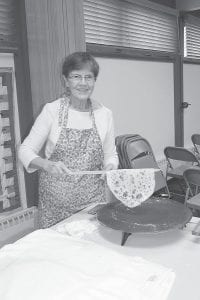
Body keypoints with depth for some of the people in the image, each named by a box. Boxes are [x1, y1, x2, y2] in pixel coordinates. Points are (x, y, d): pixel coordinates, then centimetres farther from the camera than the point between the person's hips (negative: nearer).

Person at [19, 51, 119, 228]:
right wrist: (46, 164, -23)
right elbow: (26, 150, -4)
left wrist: (110, 167, -12)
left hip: (93, 199, 2)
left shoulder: (104, 114, -1)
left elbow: (110, 154, 9)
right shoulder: (52, 110, -7)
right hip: (55, 200, -1)